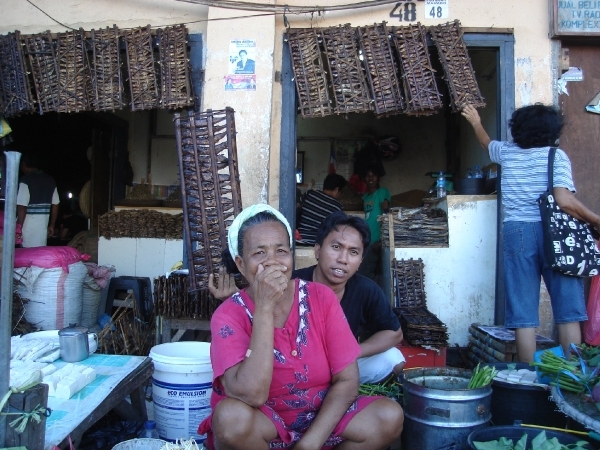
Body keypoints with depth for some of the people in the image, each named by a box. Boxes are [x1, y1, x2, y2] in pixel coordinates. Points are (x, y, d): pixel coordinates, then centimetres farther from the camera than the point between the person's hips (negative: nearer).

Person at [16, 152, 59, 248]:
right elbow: (55, 205, 13)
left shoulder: (26, 180, -10)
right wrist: (52, 225, 20)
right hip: (43, 225, 6)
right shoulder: (50, 180, 9)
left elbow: (22, 207, -16)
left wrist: (18, 227, -11)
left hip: (28, 226, -6)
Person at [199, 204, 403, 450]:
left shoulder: (321, 297, -8)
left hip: (320, 418, 2)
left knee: (389, 416, -18)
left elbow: (347, 380, -8)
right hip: (262, 426, -2)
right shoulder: (229, 314, -15)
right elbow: (251, 396, -29)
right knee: (231, 416, -33)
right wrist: (264, 307, -31)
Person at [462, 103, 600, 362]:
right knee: (568, 311, 5)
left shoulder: (506, 153, 11)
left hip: (515, 232, 3)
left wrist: (476, 123, 54)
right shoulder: (556, 156, 0)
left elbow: (486, 143, 35)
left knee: (523, 313, 3)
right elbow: (565, 201, -14)